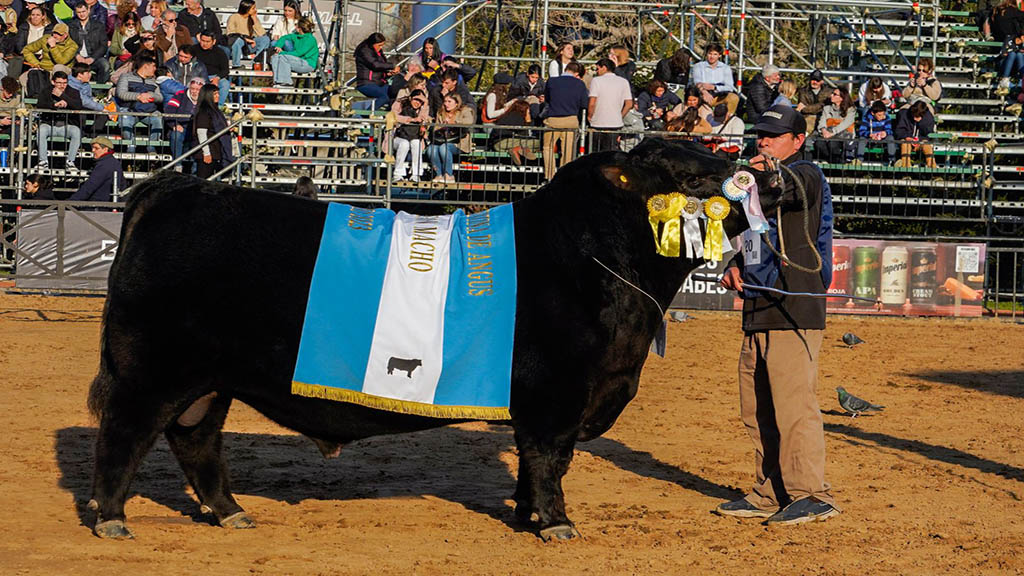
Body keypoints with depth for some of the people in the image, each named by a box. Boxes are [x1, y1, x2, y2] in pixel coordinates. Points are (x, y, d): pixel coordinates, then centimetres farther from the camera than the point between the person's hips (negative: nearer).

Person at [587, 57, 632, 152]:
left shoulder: (596, 80, -5)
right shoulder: (623, 82, 6)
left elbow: (591, 103, -12)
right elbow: (629, 104, 3)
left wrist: (589, 116, 4)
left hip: (598, 124, -3)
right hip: (616, 124, 3)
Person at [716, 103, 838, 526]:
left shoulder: (806, 174, -5)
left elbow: (795, 189, -30)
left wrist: (774, 174, -51)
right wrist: (734, 267, 9)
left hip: (795, 313, -10)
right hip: (757, 313, 10)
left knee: (794, 405, -12)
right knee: (757, 411, 13)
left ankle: (811, 494, -8)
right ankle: (770, 494, 21)